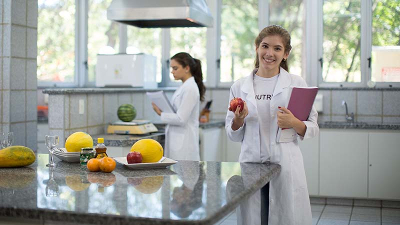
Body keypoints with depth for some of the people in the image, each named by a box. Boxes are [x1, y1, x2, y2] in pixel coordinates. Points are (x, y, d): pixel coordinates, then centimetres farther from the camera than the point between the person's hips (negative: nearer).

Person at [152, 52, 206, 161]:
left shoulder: (190, 88, -15)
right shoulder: (184, 87, 14)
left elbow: (181, 119, -20)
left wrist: (161, 114, -9)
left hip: (183, 142, -10)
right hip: (178, 140, 10)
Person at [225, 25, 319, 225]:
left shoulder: (296, 83, 2)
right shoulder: (239, 86, 6)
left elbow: (313, 128, 3)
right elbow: (233, 135, 11)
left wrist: (294, 123, -16)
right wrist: (238, 119, -9)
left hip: (286, 165, -1)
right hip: (251, 163, 1)